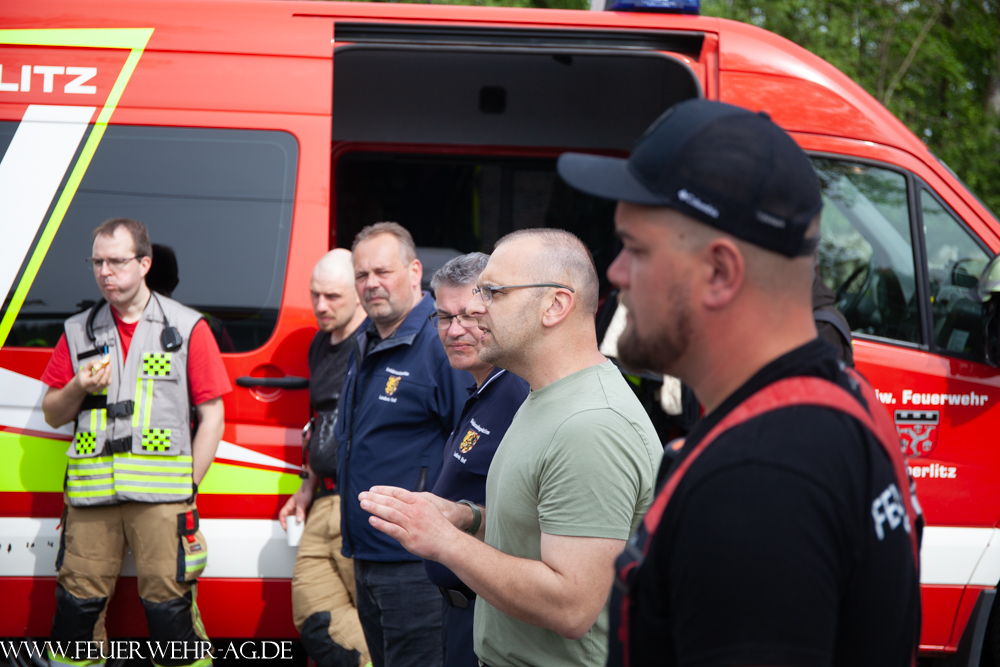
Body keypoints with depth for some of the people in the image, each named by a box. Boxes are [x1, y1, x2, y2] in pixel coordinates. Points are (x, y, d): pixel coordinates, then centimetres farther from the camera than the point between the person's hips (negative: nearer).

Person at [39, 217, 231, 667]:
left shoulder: (187, 328, 6)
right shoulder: (78, 331, 15)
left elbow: (212, 415, 5)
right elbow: (52, 414, 19)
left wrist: (187, 487, -2)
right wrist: (79, 388, -2)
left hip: (160, 495, -3)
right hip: (90, 495, 3)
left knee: (170, 608, -6)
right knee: (77, 607, 1)